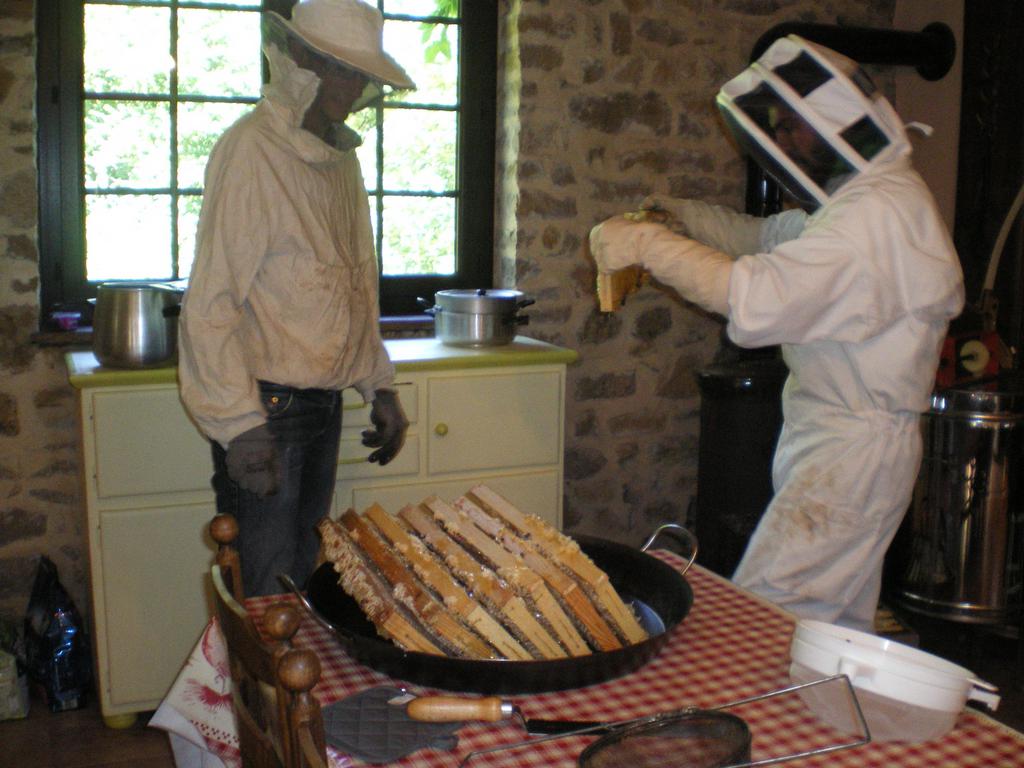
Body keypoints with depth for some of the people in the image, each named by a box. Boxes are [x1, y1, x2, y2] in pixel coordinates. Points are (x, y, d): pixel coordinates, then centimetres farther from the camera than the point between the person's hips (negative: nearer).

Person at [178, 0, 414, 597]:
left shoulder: (340, 155, 12)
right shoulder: (251, 150, -14)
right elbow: (211, 301, -18)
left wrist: (381, 388, 17)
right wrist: (239, 425, -23)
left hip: (324, 404, 8)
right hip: (266, 410, -8)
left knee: (307, 572, 17)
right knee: (268, 596, -2)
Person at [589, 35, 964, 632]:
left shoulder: (879, 213, -21)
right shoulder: (865, 198, 14)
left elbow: (757, 299, -30)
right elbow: (773, 238, 24)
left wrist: (647, 244, -22)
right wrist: (685, 216, 9)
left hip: (852, 451, -10)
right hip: (838, 442, 10)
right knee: (841, 625, 16)